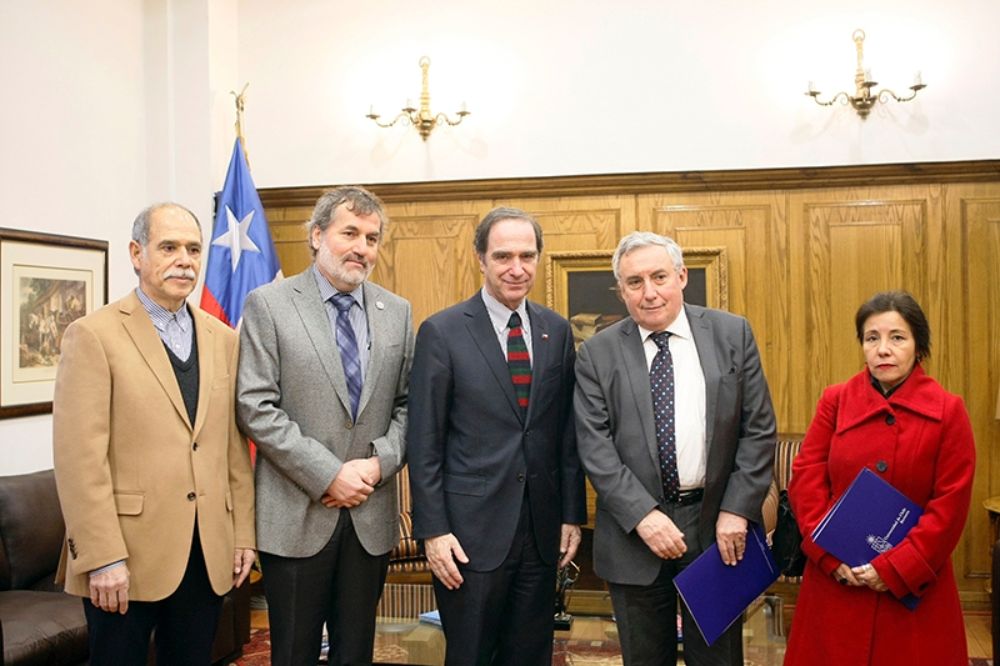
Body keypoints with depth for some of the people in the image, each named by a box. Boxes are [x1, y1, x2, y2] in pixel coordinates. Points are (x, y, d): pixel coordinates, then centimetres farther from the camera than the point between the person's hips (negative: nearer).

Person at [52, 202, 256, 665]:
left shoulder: (222, 340, 9)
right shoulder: (94, 335, -6)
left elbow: (235, 446, 10)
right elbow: (79, 457, -11)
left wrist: (243, 534, 8)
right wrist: (103, 558, -15)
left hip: (209, 554, 5)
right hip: (126, 557, -4)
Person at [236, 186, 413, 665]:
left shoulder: (397, 312, 7)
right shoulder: (268, 305, -5)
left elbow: (406, 405, 8)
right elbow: (256, 407, -11)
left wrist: (380, 462, -9)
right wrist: (328, 475, -15)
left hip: (371, 514, 3)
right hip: (296, 516, -3)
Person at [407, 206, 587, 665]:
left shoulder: (556, 331, 6)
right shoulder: (442, 332, -7)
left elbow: (568, 433, 9)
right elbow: (424, 442, -7)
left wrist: (572, 515, 7)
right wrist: (432, 530, -10)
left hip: (542, 531, 4)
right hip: (471, 531, -4)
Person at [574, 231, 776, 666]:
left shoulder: (732, 334, 0)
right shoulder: (597, 354, -2)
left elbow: (759, 428, 0)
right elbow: (595, 447, -6)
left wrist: (737, 510, -7)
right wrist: (643, 516, -15)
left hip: (715, 523, 1)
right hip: (634, 531, 0)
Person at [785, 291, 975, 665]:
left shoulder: (948, 411, -4)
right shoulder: (835, 401, 1)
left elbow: (951, 504, -7)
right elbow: (805, 479, -2)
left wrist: (895, 568, -12)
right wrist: (831, 556, -11)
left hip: (914, 586, -1)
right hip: (835, 580, 1)